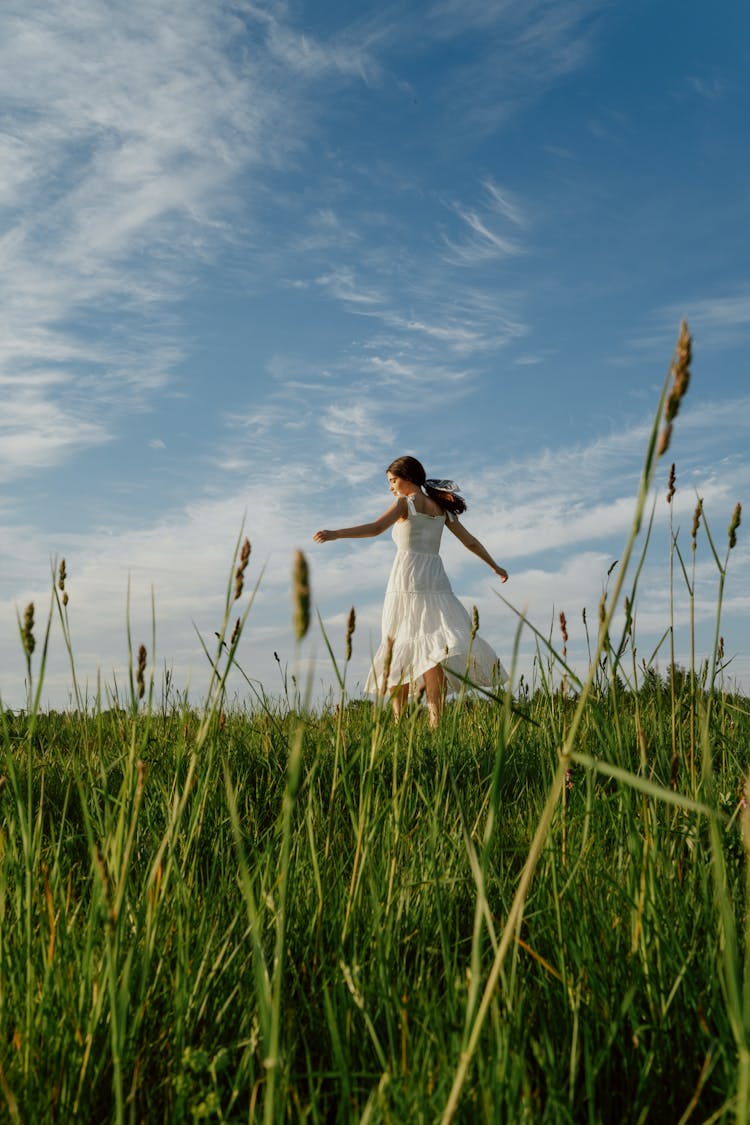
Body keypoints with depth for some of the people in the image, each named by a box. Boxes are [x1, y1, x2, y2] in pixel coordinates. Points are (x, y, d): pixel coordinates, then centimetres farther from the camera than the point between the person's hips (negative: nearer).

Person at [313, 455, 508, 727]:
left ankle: (399, 720, 1)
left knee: (399, 647, 2)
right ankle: (436, 718, -21)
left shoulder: (406, 503, 1)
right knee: (432, 648, -6)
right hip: (435, 579, 5)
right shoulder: (441, 506, 17)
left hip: (408, 576, -4)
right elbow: (470, 541, 24)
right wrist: (495, 567, 36)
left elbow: (376, 528, -16)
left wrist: (335, 534, -21)